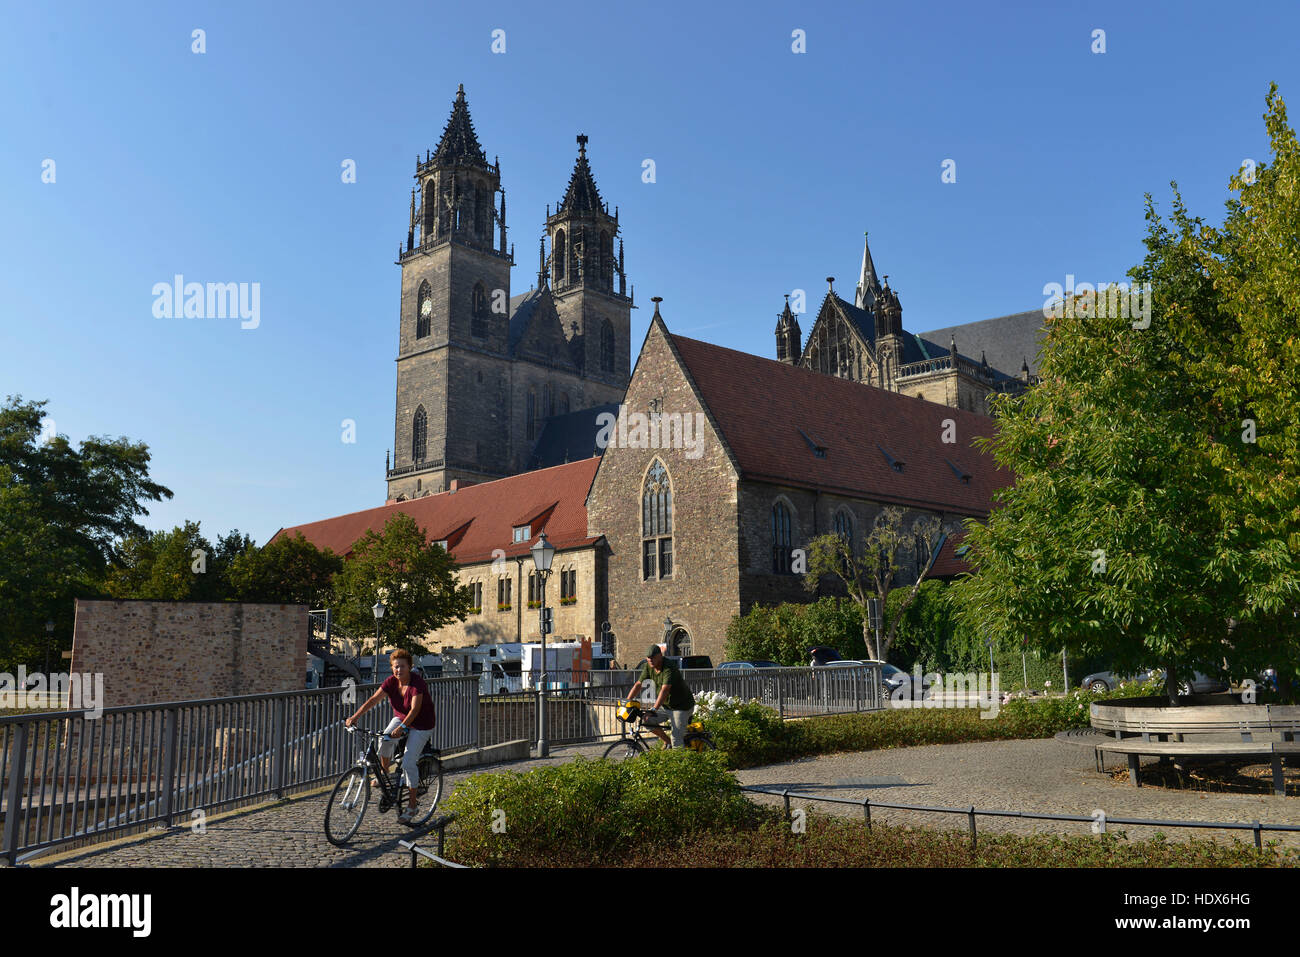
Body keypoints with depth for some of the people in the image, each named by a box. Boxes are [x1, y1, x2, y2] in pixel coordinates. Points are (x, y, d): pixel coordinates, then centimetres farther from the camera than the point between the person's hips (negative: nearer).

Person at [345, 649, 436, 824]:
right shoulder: (391, 681, -11)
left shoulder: (417, 683, -27)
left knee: (408, 762, -14)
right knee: (385, 740, -25)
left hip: (421, 725, -5)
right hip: (400, 718, 5)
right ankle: (384, 774, 3)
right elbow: (373, 699, -17)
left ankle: (412, 806, -1)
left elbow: (415, 709, -36)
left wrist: (402, 727, -50)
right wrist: (355, 717, -29)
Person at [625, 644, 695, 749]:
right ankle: (666, 742, 12)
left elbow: (664, 690, -38)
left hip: (682, 705, -7)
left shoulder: (669, 668, -28)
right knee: (647, 720, -7)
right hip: (666, 704, 7)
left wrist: (654, 709, -47)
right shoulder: (648, 667, -5)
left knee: (677, 740, -13)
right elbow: (638, 684, -2)